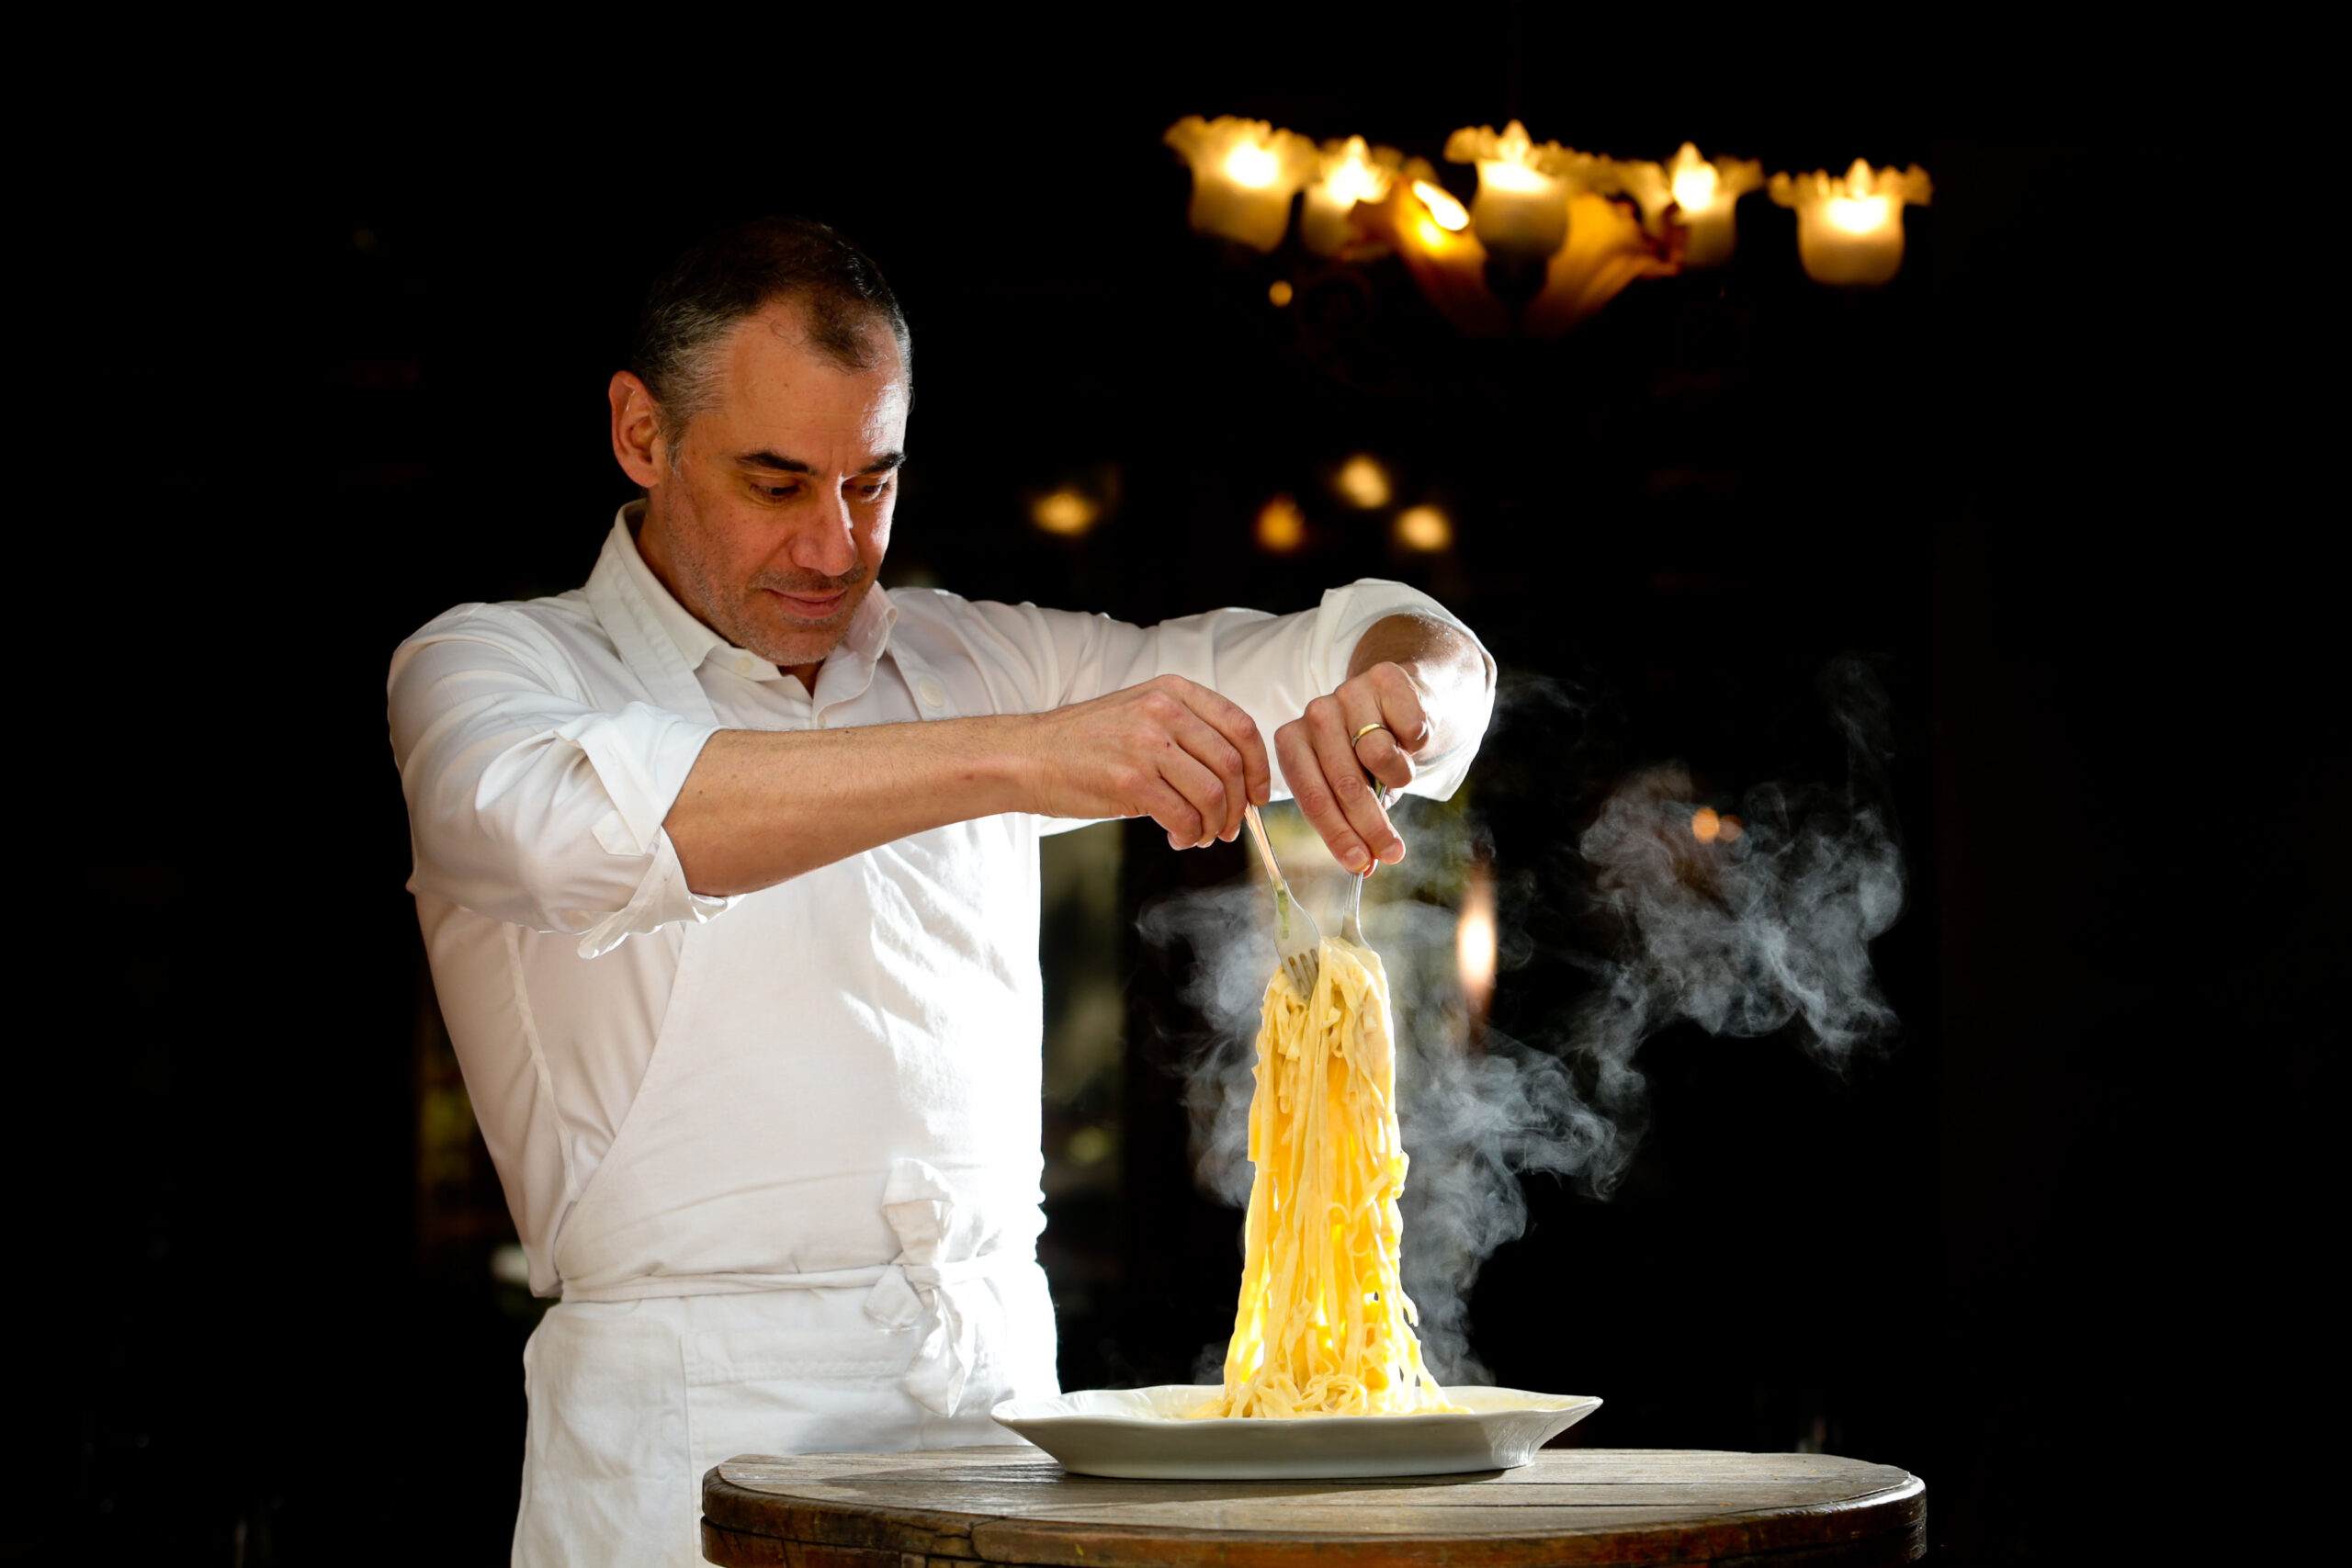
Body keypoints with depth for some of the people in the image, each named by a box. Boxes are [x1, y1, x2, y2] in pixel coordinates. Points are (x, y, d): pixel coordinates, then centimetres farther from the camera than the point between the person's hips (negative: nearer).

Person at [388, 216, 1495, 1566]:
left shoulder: (975, 665, 17)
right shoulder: (484, 668, 6)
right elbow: (576, 821, -20)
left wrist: (1390, 690, -8)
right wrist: (1020, 757, -26)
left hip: (1003, 1401, 4)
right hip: (700, 1431, -4)